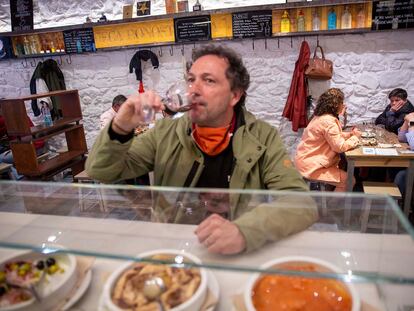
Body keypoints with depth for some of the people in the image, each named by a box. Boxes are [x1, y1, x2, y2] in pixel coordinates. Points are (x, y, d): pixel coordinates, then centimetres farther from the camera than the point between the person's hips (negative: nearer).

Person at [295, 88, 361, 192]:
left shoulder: (322, 116, 10)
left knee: (344, 167, 17)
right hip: (311, 166, -10)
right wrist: (355, 137, -8)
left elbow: (334, 136, 18)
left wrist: (350, 134, 5)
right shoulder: (328, 121, -21)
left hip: (308, 159, 10)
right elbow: (340, 147, -23)